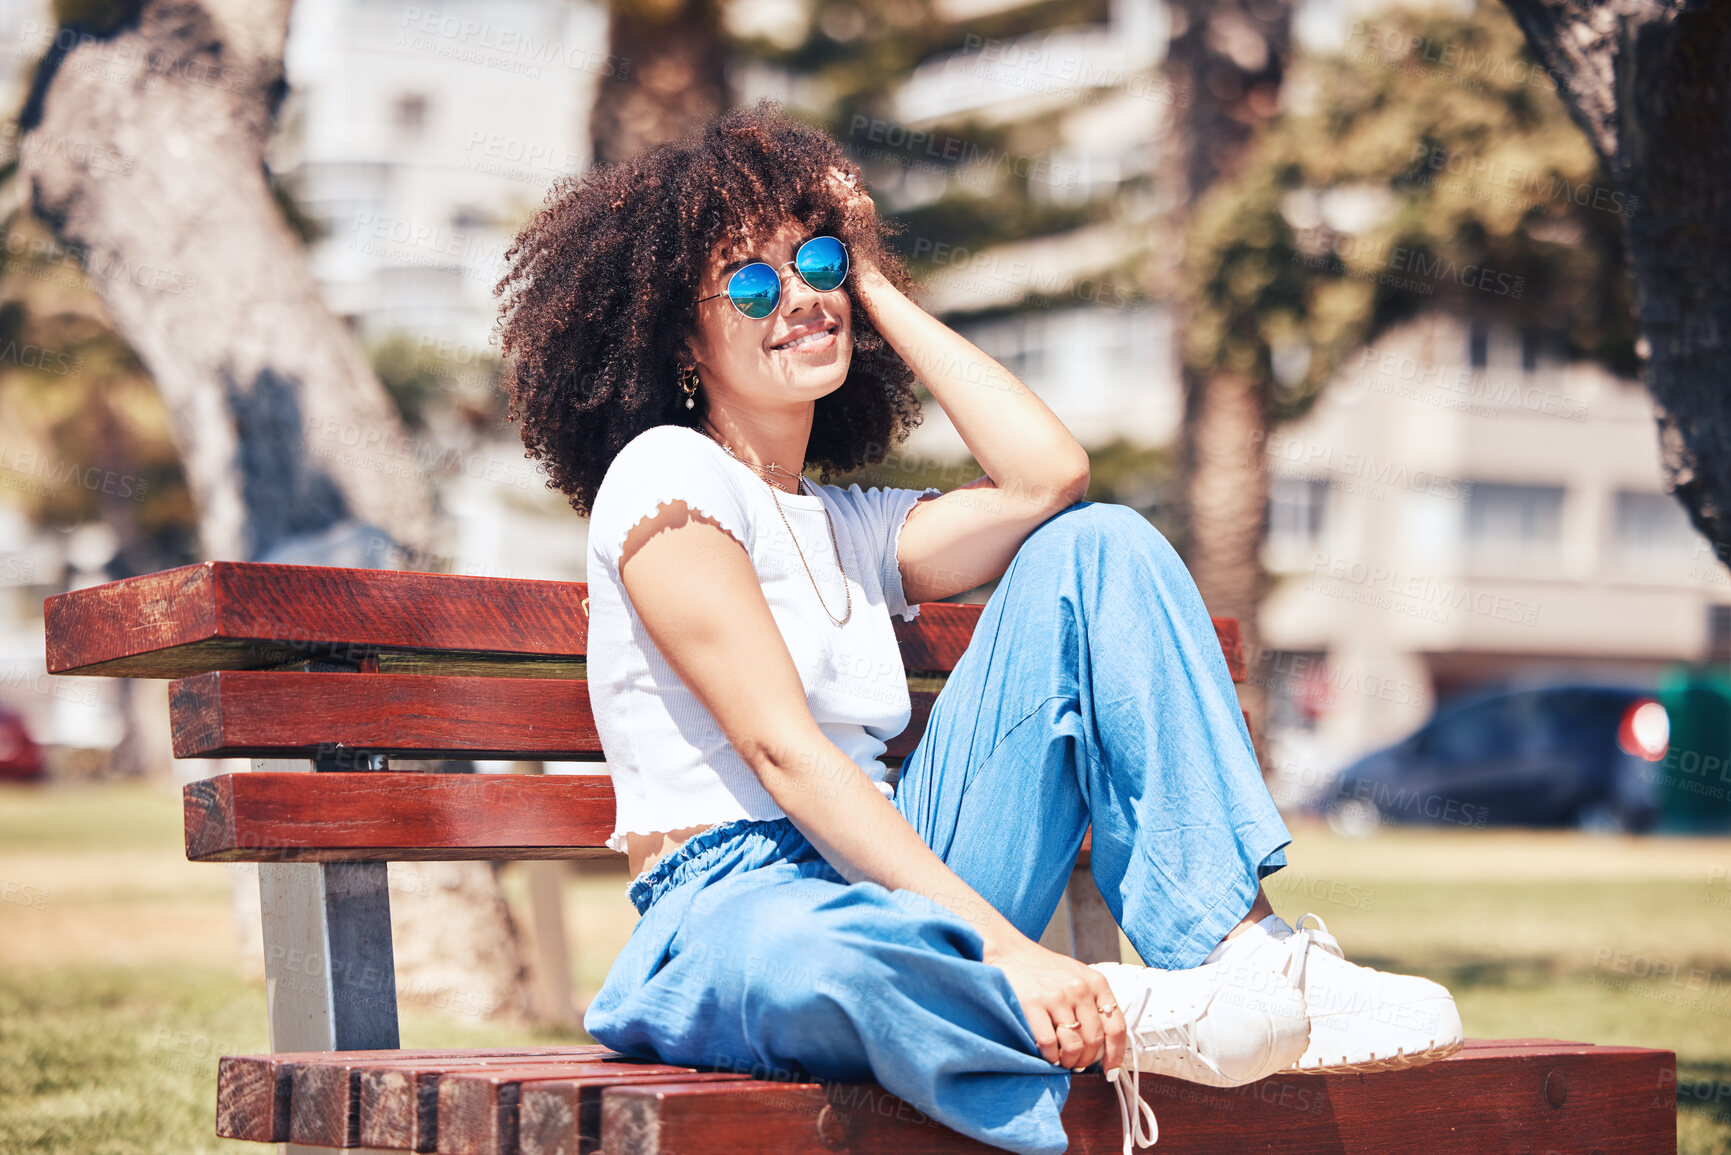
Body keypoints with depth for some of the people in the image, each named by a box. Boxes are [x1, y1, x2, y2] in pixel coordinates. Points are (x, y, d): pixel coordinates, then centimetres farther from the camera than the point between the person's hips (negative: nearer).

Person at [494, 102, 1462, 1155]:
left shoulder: (855, 528, 20)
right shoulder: (666, 473, -4)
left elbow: (1051, 476, 1)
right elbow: (785, 753, -15)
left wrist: (881, 291, 10)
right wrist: (1004, 945, -24)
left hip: (889, 874, 7)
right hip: (739, 906, -7)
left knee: (1095, 547, -2)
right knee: (804, 957, -47)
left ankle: (1240, 951, -16)